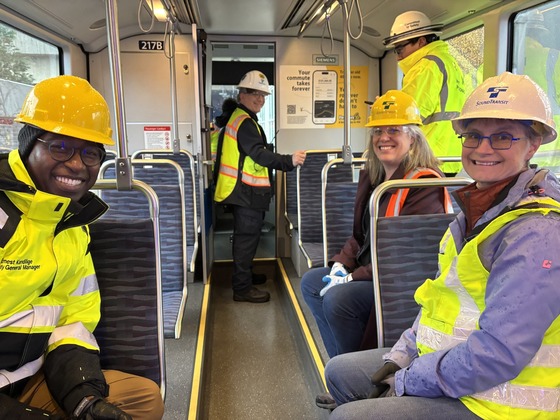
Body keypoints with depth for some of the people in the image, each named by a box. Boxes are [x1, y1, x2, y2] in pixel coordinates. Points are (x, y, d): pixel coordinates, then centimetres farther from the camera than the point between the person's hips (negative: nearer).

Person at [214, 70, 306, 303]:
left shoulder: (240, 118, 18)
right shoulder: (245, 122, -17)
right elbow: (258, 153, -29)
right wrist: (289, 161, -37)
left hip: (243, 192, 11)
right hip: (246, 191, -11)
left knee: (245, 235, 22)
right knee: (247, 237, -5)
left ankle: (244, 275, 37)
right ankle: (242, 288, 3)